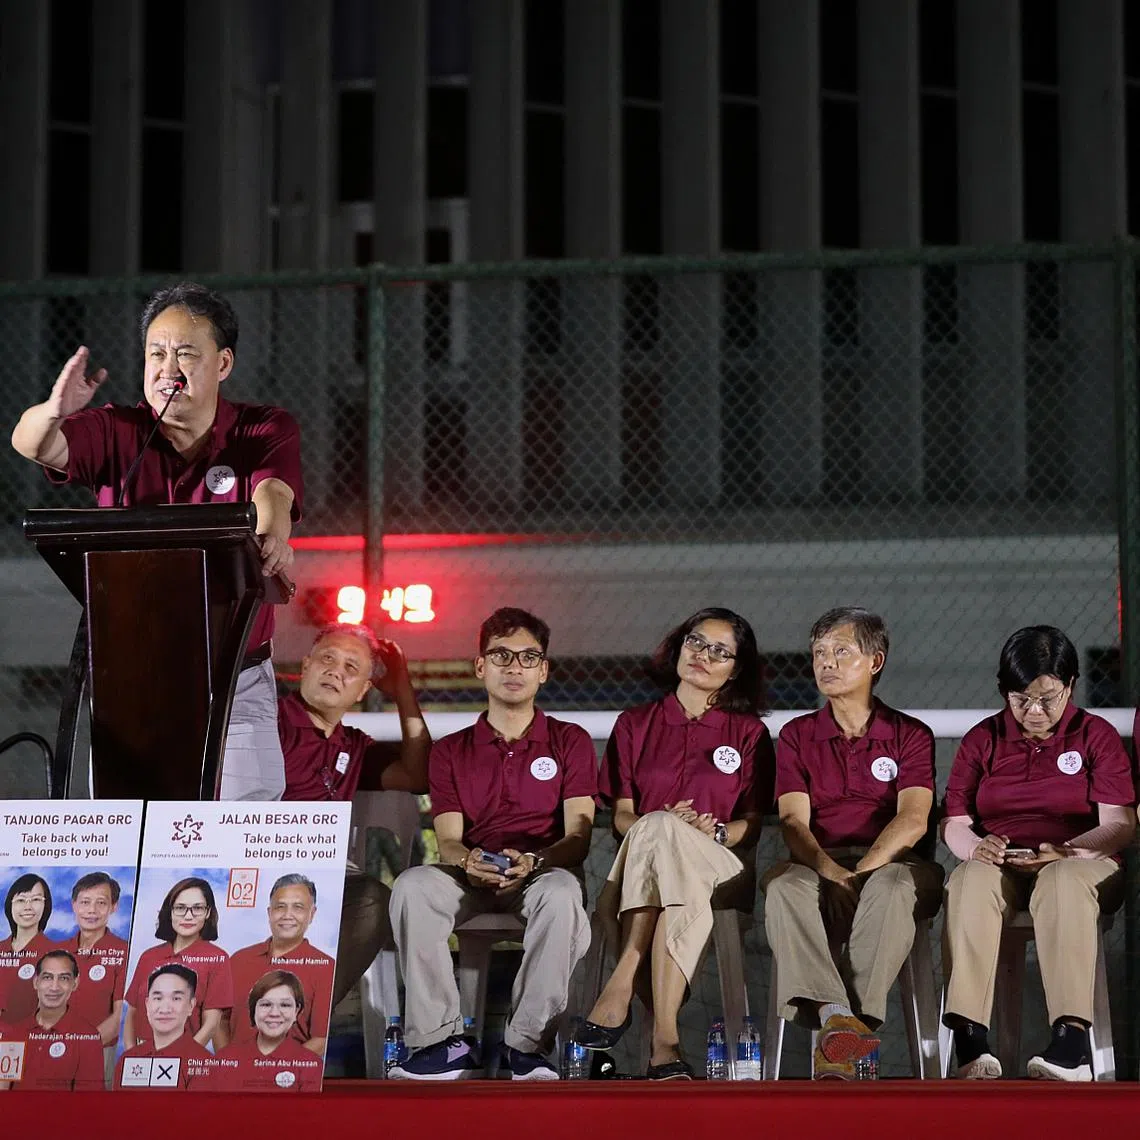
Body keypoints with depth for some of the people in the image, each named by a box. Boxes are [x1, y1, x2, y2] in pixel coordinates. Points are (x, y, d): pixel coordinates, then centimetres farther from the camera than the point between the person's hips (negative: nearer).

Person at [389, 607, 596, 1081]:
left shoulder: (570, 742, 11)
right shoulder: (451, 751, 17)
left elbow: (578, 837, -1)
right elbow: (448, 841, 4)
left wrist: (532, 862, -24)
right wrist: (469, 861, -22)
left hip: (543, 876, -2)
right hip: (471, 880, 2)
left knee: (561, 893, -38)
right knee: (413, 885, -31)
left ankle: (527, 1043, -32)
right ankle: (441, 1042, -31)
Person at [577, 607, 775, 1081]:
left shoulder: (749, 733, 17)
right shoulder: (635, 725, 19)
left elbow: (753, 823, 9)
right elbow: (622, 816, 10)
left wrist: (715, 831, -13)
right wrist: (663, 825, -13)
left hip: (721, 870, -1)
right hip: (643, 858, 1)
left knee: (660, 831, -39)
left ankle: (620, 987, -46)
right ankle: (664, 1040, -49)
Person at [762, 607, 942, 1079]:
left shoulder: (910, 735, 11)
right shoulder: (797, 735, 16)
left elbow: (912, 819, -5)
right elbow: (793, 821, 1)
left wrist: (861, 871, -22)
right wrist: (832, 871, -20)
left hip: (891, 861, -1)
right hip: (817, 866, 1)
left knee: (892, 886, -38)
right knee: (783, 885, -34)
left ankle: (852, 1022, -47)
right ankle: (834, 1015, -54)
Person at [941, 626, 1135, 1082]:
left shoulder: (1096, 735, 8)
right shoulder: (981, 740, 14)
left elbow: (1120, 824, -2)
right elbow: (954, 825, 7)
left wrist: (1064, 851, -22)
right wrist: (976, 846, -19)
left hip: (1080, 863, -2)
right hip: (999, 867, 2)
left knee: (1063, 881, -40)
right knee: (970, 879, -36)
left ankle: (1071, 1041, -54)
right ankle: (969, 1041, -49)